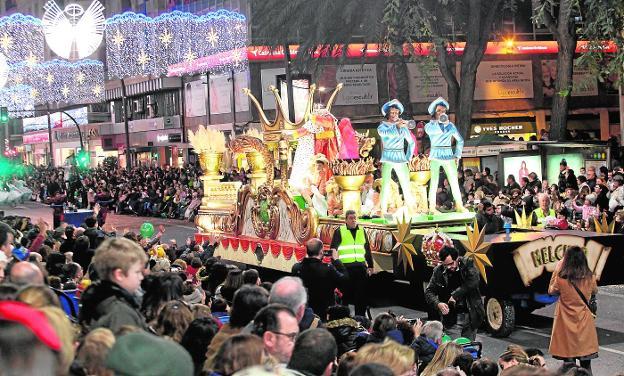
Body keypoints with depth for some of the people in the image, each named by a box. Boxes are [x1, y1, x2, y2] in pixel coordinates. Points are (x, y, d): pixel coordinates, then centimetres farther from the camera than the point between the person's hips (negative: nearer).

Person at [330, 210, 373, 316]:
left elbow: (367, 249, 19)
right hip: (346, 267, -4)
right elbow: (333, 249, -1)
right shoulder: (339, 231, 2)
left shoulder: (362, 231, 15)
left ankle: (360, 316, 13)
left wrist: (370, 266, 16)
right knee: (346, 294, 1)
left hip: (361, 267, 4)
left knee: (361, 295, 5)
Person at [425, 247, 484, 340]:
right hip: (451, 317, 0)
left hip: (470, 316, 0)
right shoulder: (438, 271, -2)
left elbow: (474, 280, -21)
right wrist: (438, 304, -21)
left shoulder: (467, 264, -5)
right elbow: (429, 291, -1)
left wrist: (455, 295, -21)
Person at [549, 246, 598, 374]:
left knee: (569, 359, 5)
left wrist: (557, 269, 4)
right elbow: (595, 291, 16)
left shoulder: (561, 278, -15)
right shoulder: (589, 277, -5)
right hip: (584, 321, 3)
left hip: (567, 321, -2)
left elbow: (551, 291, 5)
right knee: (586, 363, 11)